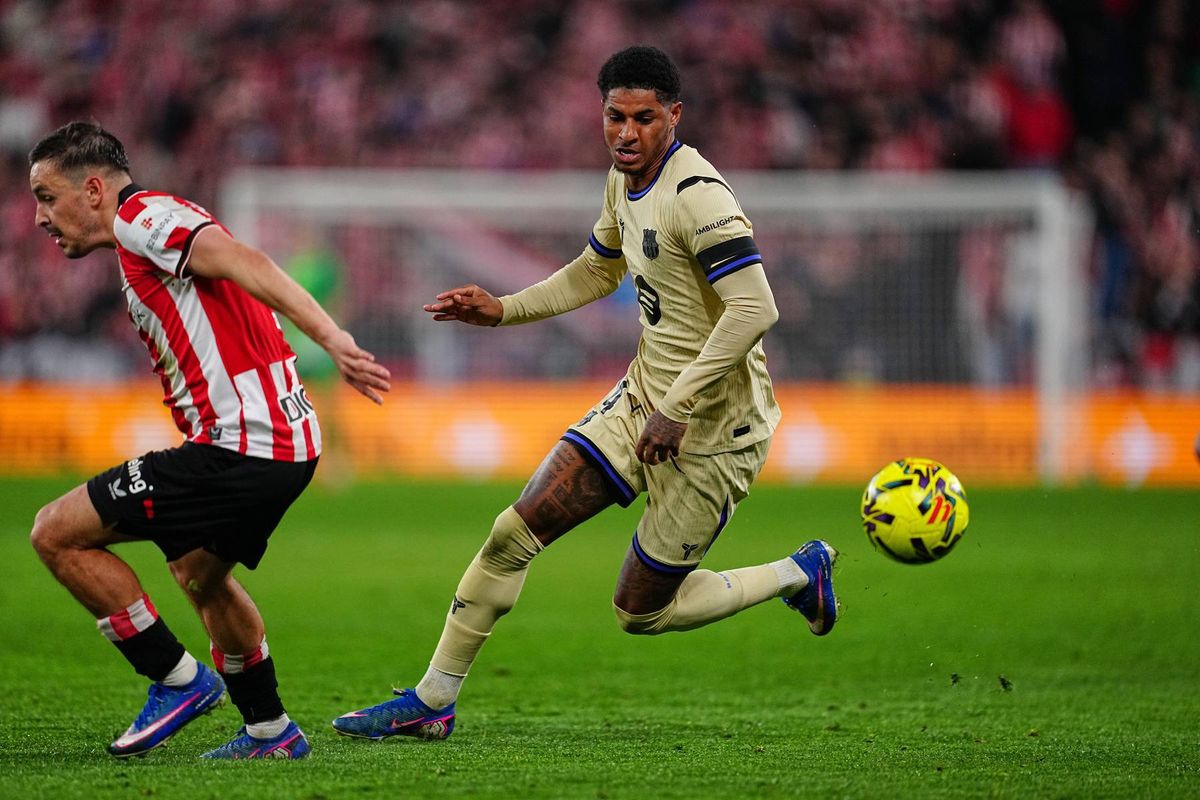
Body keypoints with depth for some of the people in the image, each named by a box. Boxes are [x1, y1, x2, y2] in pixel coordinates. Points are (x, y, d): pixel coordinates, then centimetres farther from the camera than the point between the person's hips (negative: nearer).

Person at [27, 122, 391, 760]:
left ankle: (178, 680, 1)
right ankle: (269, 731, 40)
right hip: (286, 444, 11)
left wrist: (331, 339, -34)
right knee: (199, 574, 33)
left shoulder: (142, 216, -8)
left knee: (57, 533, -5)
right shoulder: (154, 226, 23)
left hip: (239, 446, -11)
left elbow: (243, 263, -23)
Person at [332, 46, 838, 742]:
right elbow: (598, 272, 26)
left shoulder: (698, 195, -24)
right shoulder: (625, 182, 6)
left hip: (713, 429, -8)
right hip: (645, 398, 8)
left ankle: (797, 576, 24)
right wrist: (502, 311, 16)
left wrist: (676, 410, -31)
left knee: (641, 611, 3)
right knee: (512, 535, 0)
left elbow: (755, 310, -32)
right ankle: (432, 702, 12)